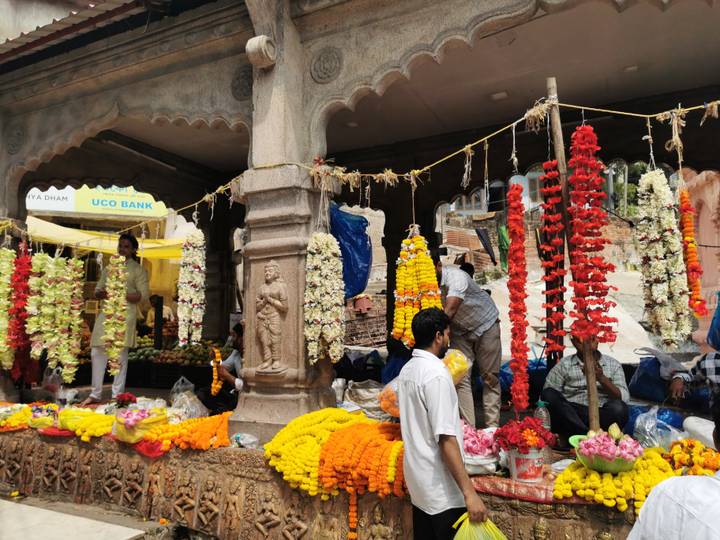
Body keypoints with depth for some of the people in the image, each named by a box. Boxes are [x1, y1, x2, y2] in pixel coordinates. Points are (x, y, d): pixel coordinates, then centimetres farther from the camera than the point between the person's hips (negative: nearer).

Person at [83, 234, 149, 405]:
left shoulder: (138, 270, 3)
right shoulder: (109, 268, 19)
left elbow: (143, 294, -5)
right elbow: (98, 290, 20)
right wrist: (101, 293, -4)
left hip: (124, 315, -5)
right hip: (105, 313, 5)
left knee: (120, 355, -2)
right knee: (97, 353, 4)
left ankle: (117, 396, 6)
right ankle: (95, 394, 15)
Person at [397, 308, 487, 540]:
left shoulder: (407, 370, 6)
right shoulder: (436, 373, -21)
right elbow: (445, 438, -25)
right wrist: (469, 492, -23)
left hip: (418, 479, 8)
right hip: (441, 488, -8)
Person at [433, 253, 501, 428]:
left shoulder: (456, 277, -33)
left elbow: (449, 311, -44)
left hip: (485, 324, -5)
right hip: (460, 330, 5)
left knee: (489, 377, 1)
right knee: (461, 378, -5)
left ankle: (492, 427, 8)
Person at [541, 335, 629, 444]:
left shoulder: (613, 364, 15)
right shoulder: (564, 364, 11)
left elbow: (624, 397, 0)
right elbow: (547, 395, 3)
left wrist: (602, 378, -15)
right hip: (571, 416, 0)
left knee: (618, 407, -31)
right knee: (549, 394, -27)